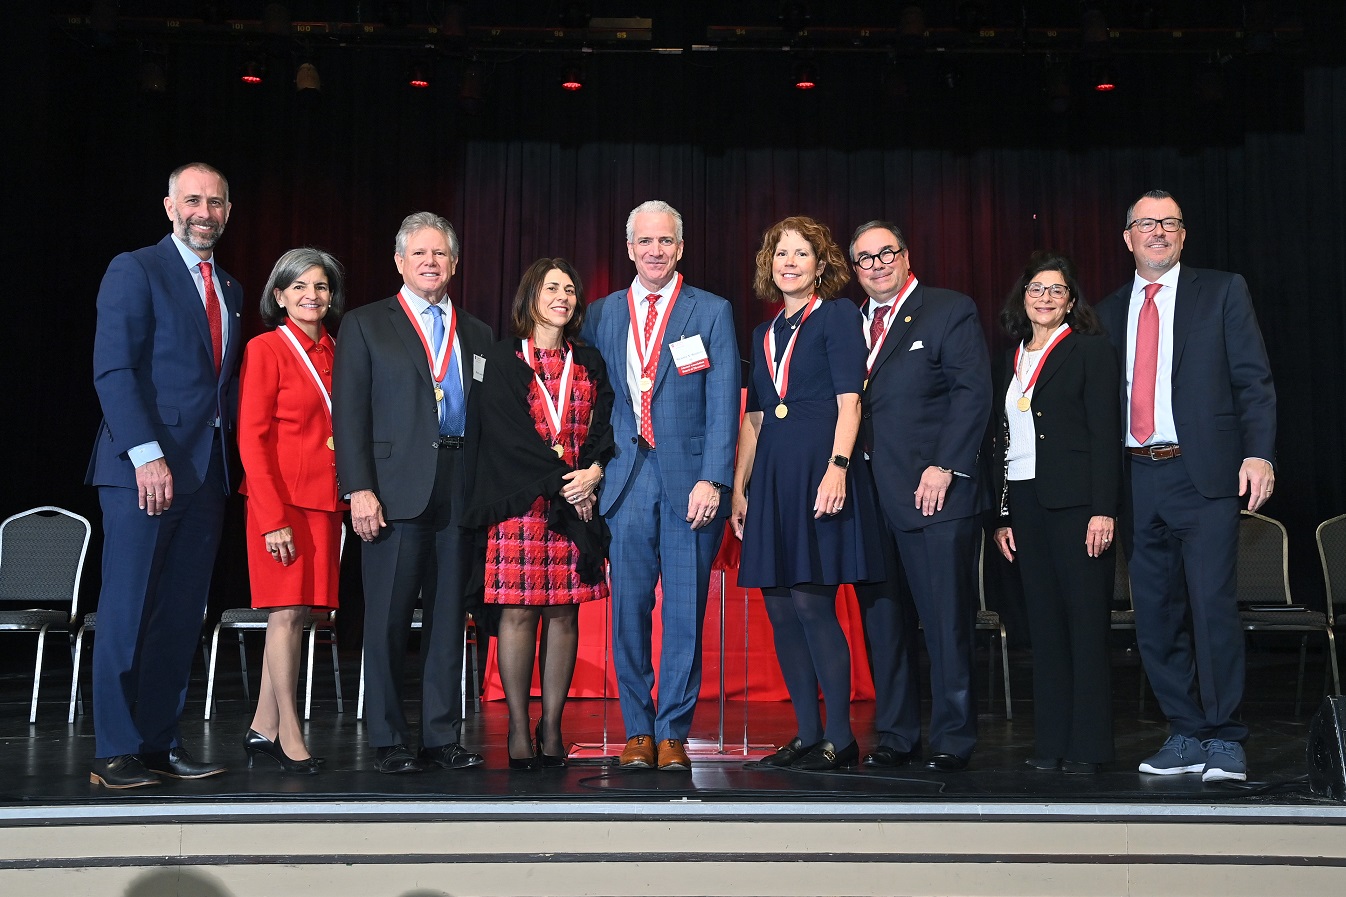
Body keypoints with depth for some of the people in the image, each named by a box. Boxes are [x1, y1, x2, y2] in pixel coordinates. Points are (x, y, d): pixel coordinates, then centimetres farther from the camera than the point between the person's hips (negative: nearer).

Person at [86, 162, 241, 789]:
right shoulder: (134, 271, -1)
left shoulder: (230, 290, 20)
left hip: (206, 474, 7)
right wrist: (146, 454, -18)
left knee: (183, 617, 7)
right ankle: (114, 753, 4)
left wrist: (229, 459, 8)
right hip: (144, 469, -6)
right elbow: (113, 369, -10)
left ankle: (159, 743, 14)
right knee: (127, 614, -3)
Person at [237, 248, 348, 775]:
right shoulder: (266, 349, -4)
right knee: (287, 613, -5)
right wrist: (273, 518, -15)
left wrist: (352, 498, 7)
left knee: (298, 613, 7)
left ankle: (262, 730, 16)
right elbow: (252, 439, -9)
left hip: (325, 501, 6)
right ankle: (289, 734, 4)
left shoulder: (335, 352, 14)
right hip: (282, 499, -6)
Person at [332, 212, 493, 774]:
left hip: (462, 491, 4)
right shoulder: (365, 326, 7)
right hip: (396, 490, -3)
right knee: (388, 620, 0)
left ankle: (442, 738, 14)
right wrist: (359, 490, -11)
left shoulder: (478, 335, 17)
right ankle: (389, 741, 9)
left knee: (449, 617, 7)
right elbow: (349, 412, -1)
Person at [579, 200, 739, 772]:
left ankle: (673, 734, 11)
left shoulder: (712, 312, 4)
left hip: (689, 478, -2)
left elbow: (723, 403, -2)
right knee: (629, 607, 4)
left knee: (685, 610, 1)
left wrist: (711, 480, -11)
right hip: (628, 477, 2)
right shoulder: (602, 315, 12)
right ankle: (637, 731, 16)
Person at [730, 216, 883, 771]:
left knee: (812, 602, -11)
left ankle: (839, 739, 0)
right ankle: (807, 734, 14)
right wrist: (738, 486, 14)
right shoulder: (765, 334, 20)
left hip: (820, 470, -7)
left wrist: (837, 467, -20)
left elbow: (849, 402, -8)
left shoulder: (838, 317, 1)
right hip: (772, 477, 7)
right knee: (779, 609, 5)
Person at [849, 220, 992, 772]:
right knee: (882, 621, 8)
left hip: (933, 493, -5)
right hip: (869, 496, 5)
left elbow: (973, 393, -6)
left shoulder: (951, 311, 2)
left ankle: (952, 740, 9)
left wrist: (944, 466, -14)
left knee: (948, 620, -1)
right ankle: (895, 735, 18)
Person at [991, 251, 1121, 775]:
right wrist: (1003, 515, 10)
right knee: (1043, 624, 7)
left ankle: (1088, 746, 3)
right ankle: (1051, 742, 12)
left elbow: (1105, 432, -7)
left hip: (1075, 501, -6)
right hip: (1024, 503, 6)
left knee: (1086, 623, -2)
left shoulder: (1090, 349, 1)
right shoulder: (1013, 360, 17)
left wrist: (1103, 510, -14)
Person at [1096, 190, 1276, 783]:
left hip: (1203, 473, -4)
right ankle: (1186, 734, 17)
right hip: (1138, 478, 4)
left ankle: (1224, 740, 4)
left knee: (1212, 605, -9)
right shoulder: (1110, 311, 16)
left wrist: (1259, 453, -12)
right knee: (1155, 616, 6)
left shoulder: (1222, 292, 7)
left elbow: (1253, 380, 1)